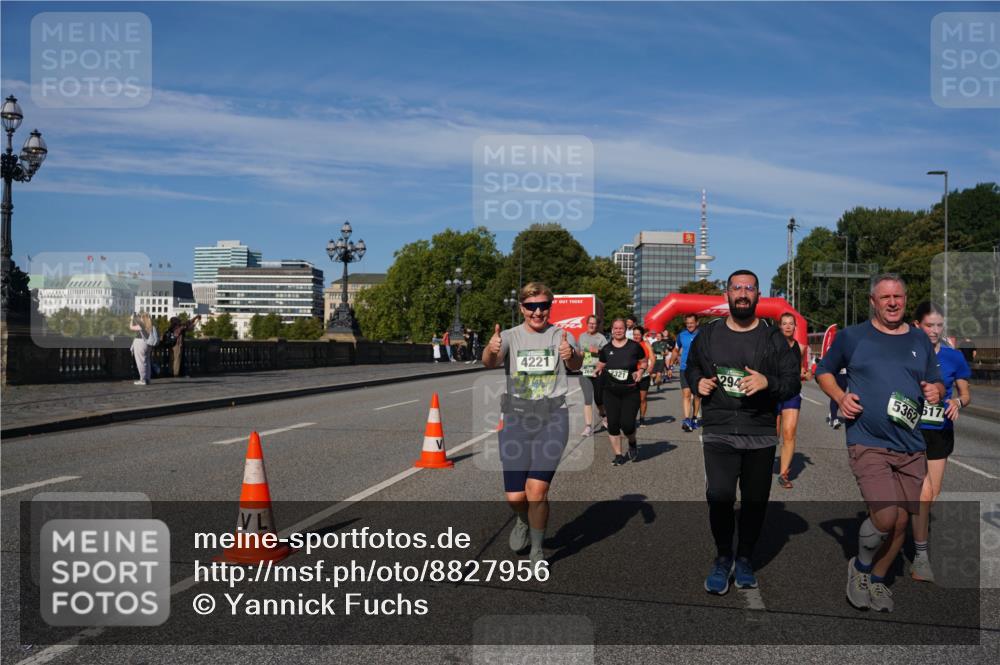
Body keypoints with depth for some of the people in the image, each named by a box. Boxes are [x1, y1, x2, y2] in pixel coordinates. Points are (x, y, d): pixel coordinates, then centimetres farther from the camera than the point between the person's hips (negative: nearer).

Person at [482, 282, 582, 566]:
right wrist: (491, 349, -42)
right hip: (516, 417, 1)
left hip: (552, 418, -1)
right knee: (515, 497, 1)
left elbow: (576, 364, -21)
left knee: (537, 489, -12)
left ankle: (537, 551, 14)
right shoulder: (510, 336, 2)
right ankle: (524, 521, 39)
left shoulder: (561, 335, -1)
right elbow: (489, 362, -19)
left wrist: (571, 355, -45)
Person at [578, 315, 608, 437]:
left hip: (598, 372, -2)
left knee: (599, 398, 9)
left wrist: (598, 351, -19)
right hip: (584, 372, 2)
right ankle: (589, 426, -7)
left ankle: (604, 416, 38)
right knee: (588, 399, -7)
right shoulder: (582, 337, 14)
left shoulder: (601, 337, 2)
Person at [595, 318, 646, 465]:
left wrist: (640, 371, -6)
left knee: (627, 424, -9)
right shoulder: (606, 349, 5)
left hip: (630, 391, -2)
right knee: (613, 424, 1)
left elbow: (643, 361, 12)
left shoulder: (634, 346, -1)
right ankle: (618, 455, 15)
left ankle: (632, 443, 26)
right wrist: (598, 370, -7)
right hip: (611, 392, 2)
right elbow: (600, 366, 14)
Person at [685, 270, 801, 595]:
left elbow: (793, 383, 1)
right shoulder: (709, 334, 7)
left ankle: (744, 559, 29)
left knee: (755, 501, 8)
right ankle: (723, 557, 7)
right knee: (719, 495, -14)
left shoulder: (773, 338, 3)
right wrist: (697, 382, -1)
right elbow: (691, 367, 22)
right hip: (718, 433, 0)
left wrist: (767, 382, -19)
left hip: (760, 435, 1)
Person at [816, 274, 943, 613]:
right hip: (867, 443, -4)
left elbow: (936, 382, 20)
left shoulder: (920, 340, 11)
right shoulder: (852, 336, 1)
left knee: (900, 522, 10)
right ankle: (860, 566, 12)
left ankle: (877, 580, 33)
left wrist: (936, 390, -4)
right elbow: (823, 371, 11)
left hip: (911, 447, 5)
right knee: (884, 516, -18)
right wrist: (840, 397, -8)